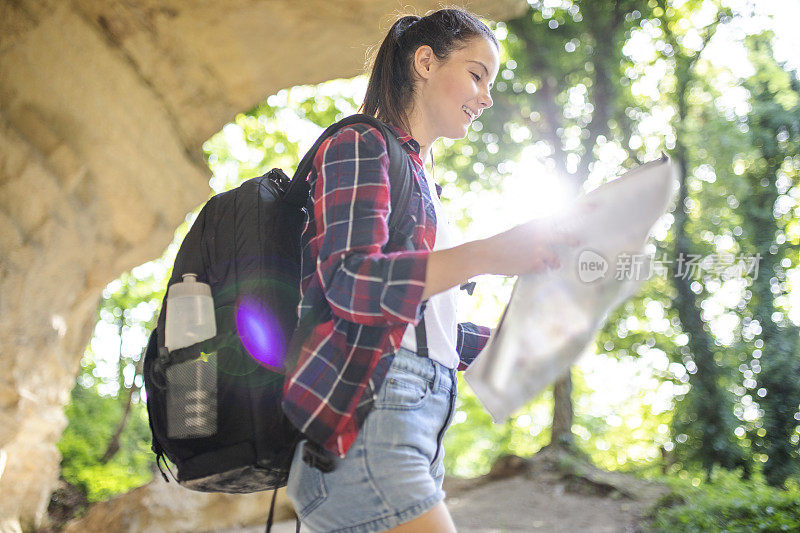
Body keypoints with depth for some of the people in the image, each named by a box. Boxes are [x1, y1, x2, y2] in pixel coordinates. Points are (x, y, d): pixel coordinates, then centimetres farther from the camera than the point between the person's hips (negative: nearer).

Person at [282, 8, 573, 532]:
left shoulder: (419, 178, 28)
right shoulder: (361, 146, 2)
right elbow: (349, 281, -16)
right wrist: (486, 254, -26)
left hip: (416, 425, 9)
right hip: (361, 413, -9)